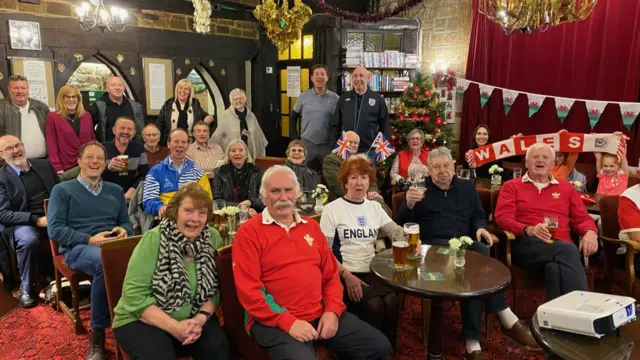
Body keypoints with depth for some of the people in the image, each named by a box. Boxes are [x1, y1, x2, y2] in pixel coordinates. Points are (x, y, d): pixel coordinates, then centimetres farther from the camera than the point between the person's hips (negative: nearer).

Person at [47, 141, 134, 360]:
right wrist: (89, 240, -13)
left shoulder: (116, 190, 24)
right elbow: (54, 229, 1)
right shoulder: (62, 190, 11)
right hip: (78, 248, -3)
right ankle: (97, 334, -24)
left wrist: (123, 231, -4)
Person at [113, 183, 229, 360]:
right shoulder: (153, 239, -13)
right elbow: (134, 295, -16)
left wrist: (200, 319, -19)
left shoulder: (212, 238, -4)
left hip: (192, 318, 2)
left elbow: (214, 290, -1)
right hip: (143, 320, -2)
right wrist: (173, 327, -22)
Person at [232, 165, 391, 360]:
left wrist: (332, 311, -1)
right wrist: (288, 322, -17)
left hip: (321, 314, 5)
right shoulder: (249, 232, -5)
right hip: (274, 321, -5)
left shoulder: (311, 226, 13)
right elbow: (248, 289, -11)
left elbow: (331, 274, 15)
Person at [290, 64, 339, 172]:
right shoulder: (303, 96, 2)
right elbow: (293, 117, 10)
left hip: (328, 145, 0)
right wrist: (295, 138, 3)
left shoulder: (335, 98, 0)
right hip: (307, 143, 0)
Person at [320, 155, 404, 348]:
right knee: (374, 305, -26)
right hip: (346, 274, -4)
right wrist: (346, 275, -16)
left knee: (391, 301, -23)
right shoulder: (332, 209, -1)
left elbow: (397, 232, 7)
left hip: (372, 272, 4)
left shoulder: (374, 207, 15)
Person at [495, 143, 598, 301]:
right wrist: (528, 230, -17)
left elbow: (582, 218, 22)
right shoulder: (512, 186, 15)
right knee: (568, 250, -36)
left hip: (562, 247, 3)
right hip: (526, 245, -2)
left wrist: (590, 233, -4)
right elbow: (502, 218, 2)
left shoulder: (566, 187, 26)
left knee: (555, 268, -38)